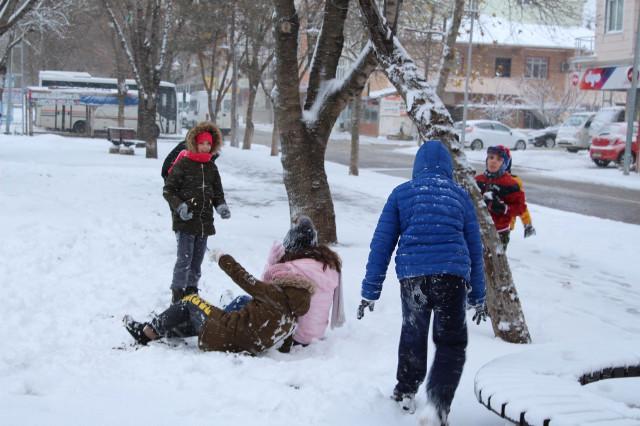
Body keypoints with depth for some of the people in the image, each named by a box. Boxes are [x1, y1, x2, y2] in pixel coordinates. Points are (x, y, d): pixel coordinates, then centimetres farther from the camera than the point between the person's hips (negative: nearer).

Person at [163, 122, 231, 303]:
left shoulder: (211, 167, 10)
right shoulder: (183, 164, -8)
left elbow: (217, 192, 19)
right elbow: (168, 190, -5)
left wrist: (221, 206, -1)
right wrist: (179, 206, -19)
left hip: (204, 223, 6)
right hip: (184, 222, -6)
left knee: (197, 261, 13)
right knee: (184, 259, -7)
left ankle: (191, 291, 25)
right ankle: (177, 295, 1)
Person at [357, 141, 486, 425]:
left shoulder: (401, 193, 13)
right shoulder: (460, 195, 17)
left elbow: (381, 243, 8)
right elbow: (475, 248, 19)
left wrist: (370, 291, 11)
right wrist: (477, 297, 25)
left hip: (412, 275, 0)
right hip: (452, 275, 0)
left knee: (413, 334, 25)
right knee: (452, 343, 13)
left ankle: (406, 392, 38)